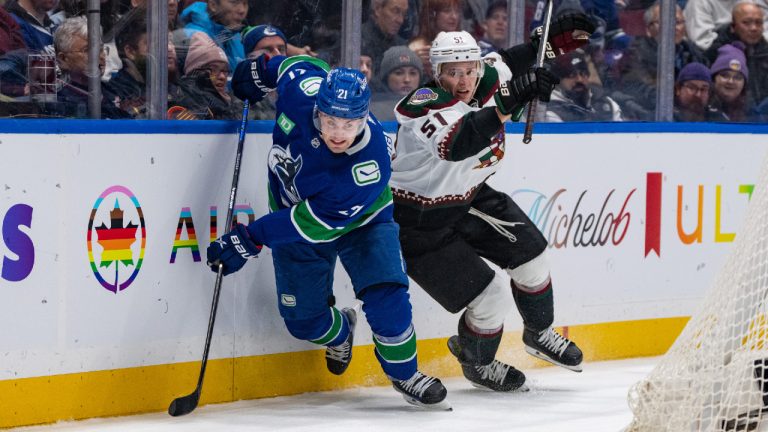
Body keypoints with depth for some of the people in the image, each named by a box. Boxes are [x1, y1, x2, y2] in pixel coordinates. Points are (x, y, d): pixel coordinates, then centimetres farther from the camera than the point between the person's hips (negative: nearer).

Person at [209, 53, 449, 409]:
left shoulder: (369, 165, -40)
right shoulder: (300, 89, -31)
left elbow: (314, 223, -35)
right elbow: (306, 65, -5)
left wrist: (250, 239, -35)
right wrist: (261, 70, 7)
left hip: (360, 221, -3)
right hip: (292, 210, 3)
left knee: (386, 296, -20)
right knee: (303, 319, 3)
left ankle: (404, 374, 5)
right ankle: (340, 333, 39)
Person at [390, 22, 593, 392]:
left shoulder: (488, 80, -10)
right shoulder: (425, 105, -32)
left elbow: (506, 61, 16)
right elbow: (456, 146, -53)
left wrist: (553, 40, 2)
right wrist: (509, 100, -59)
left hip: (469, 196, 8)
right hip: (419, 220, -8)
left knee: (530, 253, 13)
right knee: (491, 298, -9)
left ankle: (539, 335, 39)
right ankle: (476, 362, 22)